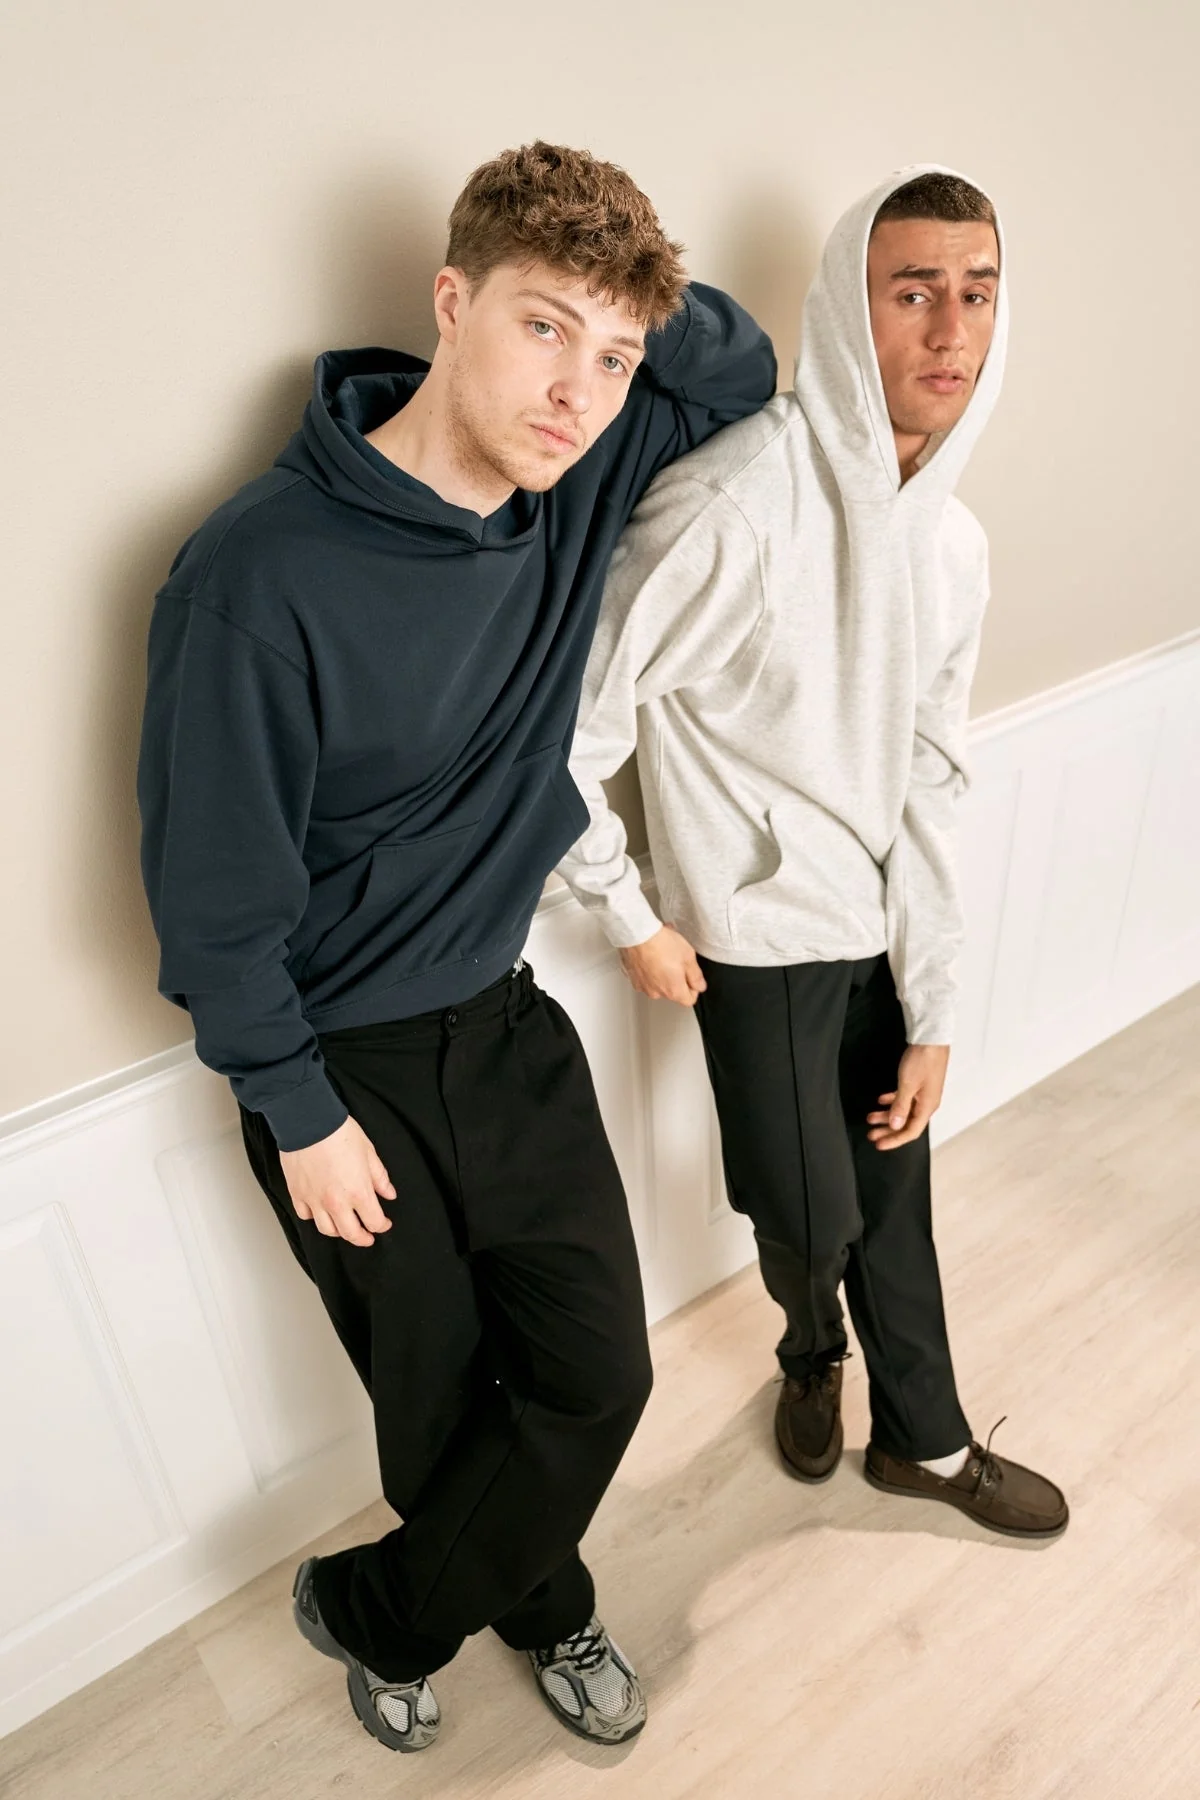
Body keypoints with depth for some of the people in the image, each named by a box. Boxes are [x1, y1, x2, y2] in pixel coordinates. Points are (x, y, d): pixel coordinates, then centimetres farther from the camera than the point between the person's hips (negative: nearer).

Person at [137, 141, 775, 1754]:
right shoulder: (264, 575, -25)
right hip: (339, 1062, -5)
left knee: (598, 1367, 10)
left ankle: (374, 1610, 39)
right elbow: (212, 889, -17)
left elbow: (747, 377, 12)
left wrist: (642, 310, -9)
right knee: (439, 1393, 15)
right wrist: (300, 1112, -10)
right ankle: (541, 1603, 49)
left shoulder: (580, 483, -6)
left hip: (502, 1015, 6)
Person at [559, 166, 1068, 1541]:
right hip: (762, 931, -6)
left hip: (875, 927, 6)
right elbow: (566, 721, -20)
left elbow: (923, 785, 3)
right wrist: (630, 917, -11)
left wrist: (931, 1014, 3)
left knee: (893, 1189, 18)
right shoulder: (732, 507, -23)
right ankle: (814, 1356, 45)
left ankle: (924, 1438, 43)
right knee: (812, 1218, 6)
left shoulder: (952, 542, 1)